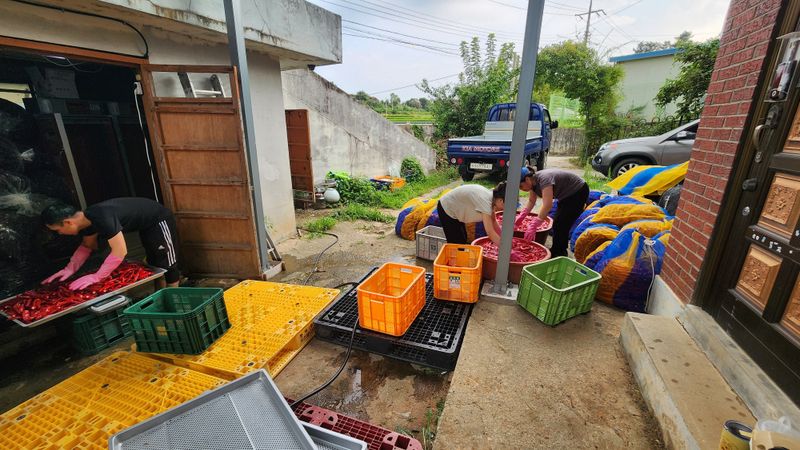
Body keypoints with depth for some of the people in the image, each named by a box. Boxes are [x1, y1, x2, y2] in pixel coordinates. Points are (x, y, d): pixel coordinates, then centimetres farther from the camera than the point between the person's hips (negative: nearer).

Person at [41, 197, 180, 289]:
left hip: (159, 220, -10)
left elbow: (120, 251, -36)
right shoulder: (87, 219, -4)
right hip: (147, 225, 10)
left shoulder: (102, 217, -35)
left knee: (166, 263, -2)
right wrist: (70, 269, 0)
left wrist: (96, 277, -29)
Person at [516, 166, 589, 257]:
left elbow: (547, 205, -44)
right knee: (558, 223, 13)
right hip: (568, 194, 10)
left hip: (578, 191, -9)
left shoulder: (543, 179, -35)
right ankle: (556, 251, 24)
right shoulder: (533, 181, -8)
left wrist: (533, 226, -48)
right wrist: (520, 217, -12)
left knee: (561, 224, -12)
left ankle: (557, 254, -2)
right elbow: (531, 201, 0)